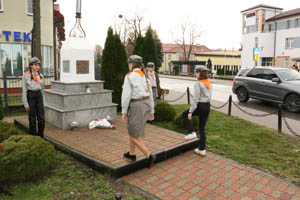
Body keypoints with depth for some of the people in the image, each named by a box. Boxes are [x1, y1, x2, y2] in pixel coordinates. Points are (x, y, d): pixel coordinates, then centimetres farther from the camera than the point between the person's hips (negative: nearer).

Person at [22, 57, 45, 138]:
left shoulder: (40, 75, 6)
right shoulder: (26, 76, -6)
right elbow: (24, 90, -5)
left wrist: (42, 100, 17)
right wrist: (26, 104, -8)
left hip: (39, 95, 4)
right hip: (30, 96, -4)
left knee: (41, 118, 0)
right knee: (32, 118, 4)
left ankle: (41, 137, 14)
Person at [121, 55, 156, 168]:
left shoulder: (129, 76, -12)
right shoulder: (145, 76, 10)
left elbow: (126, 95, -16)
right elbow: (150, 95, 10)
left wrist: (124, 112, -8)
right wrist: (151, 112, 15)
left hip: (136, 107, -8)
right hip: (145, 105, 8)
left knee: (134, 136, 5)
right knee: (131, 129, 25)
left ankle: (149, 156, -4)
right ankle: (131, 154, 34)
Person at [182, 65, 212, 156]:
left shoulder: (198, 84, -14)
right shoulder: (209, 83, 11)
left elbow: (195, 99, -18)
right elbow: (209, 97, 15)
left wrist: (190, 112, -15)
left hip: (200, 106, -7)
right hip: (207, 106, 8)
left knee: (184, 115, 19)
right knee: (202, 128, 14)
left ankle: (192, 132, 8)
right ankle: (202, 149, 18)